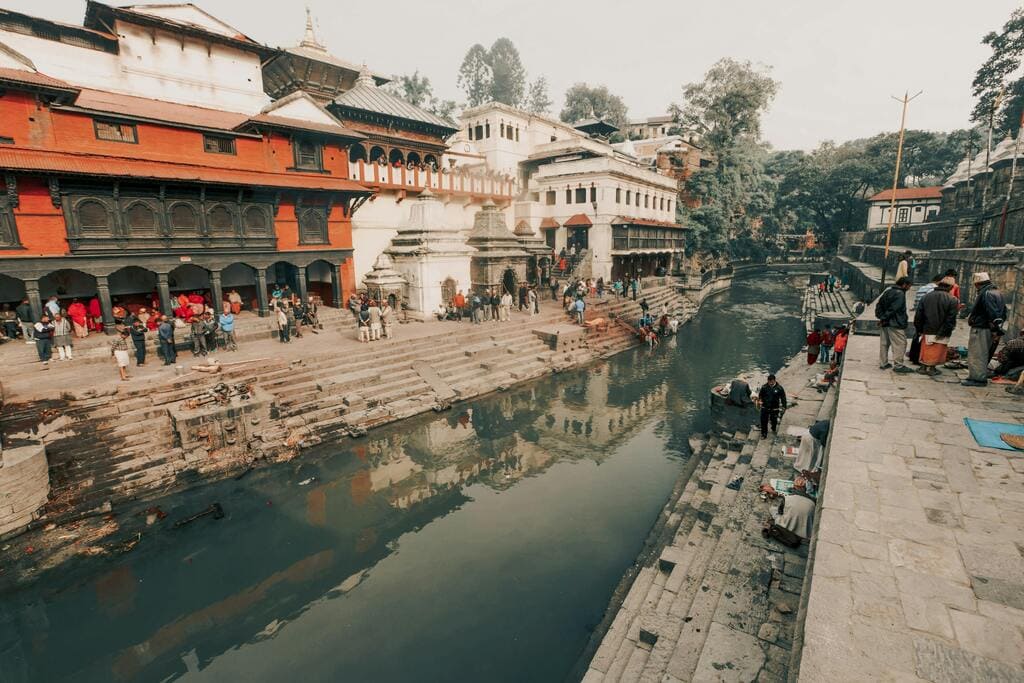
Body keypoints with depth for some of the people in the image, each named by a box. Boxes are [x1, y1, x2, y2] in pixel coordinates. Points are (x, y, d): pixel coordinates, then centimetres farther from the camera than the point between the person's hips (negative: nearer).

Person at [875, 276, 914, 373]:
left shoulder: (888, 291, 12)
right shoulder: (900, 294, -14)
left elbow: (879, 304, 12)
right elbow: (893, 309, -21)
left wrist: (881, 317, 6)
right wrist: (884, 318, -13)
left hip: (885, 323, 9)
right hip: (896, 325, -9)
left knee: (884, 343, 12)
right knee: (900, 344, -2)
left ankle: (883, 363, 19)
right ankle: (898, 365, -1)